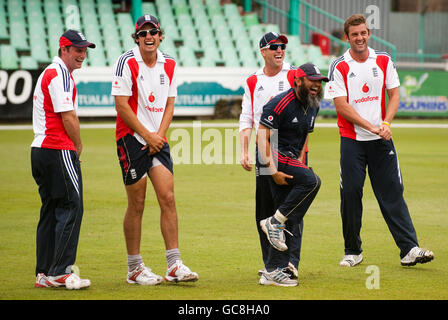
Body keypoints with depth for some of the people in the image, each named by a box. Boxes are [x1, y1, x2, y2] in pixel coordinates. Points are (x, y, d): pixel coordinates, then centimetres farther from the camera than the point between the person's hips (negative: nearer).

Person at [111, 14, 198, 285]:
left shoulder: (169, 65, 8)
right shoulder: (127, 62, -9)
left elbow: (169, 104, 11)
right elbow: (122, 105, -12)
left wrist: (159, 135, -4)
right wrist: (147, 136, -11)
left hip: (157, 141, 5)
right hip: (132, 138, -5)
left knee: (168, 198, -3)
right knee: (137, 204, -2)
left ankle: (174, 265, -1)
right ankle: (135, 269, 7)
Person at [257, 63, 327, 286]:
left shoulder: (313, 106, 10)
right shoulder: (281, 103, -16)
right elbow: (262, 136, -18)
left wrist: (300, 163, 9)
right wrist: (273, 171, -23)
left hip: (292, 161, 9)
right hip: (275, 158, -9)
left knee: (289, 219, 4)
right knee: (311, 181, -28)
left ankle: (273, 272, 7)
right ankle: (274, 222, -16)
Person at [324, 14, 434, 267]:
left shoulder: (384, 61, 7)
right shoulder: (339, 67, -4)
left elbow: (394, 94, 9)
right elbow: (341, 105, -9)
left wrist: (386, 123, -9)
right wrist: (371, 127, -16)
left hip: (382, 141, 2)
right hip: (352, 140, -2)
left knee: (393, 193, -2)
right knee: (350, 193, -1)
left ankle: (409, 249, -5)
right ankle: (353, 251, 10)